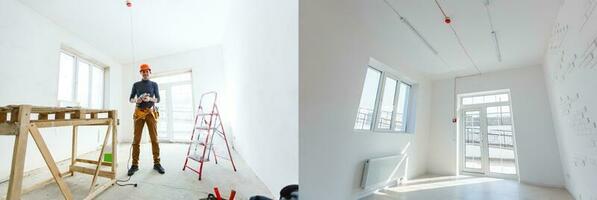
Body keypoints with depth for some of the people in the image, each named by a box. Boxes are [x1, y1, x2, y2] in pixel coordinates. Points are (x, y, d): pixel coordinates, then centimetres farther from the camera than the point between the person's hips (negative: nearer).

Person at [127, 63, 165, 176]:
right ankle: (135, 164, 1)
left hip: (151, 112, -1)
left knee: (154, 138, -3)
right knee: (136, 139, -3)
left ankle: (156, 163, 0)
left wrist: (149, 99, -16)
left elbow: (158, 99, 4)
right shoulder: (136, 85, 12)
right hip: (139, 113, 1)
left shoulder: (154, 84, 11)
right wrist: (136, 100, -12)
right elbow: (131, 99, 11)